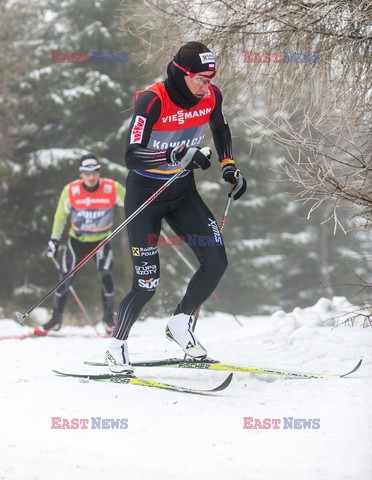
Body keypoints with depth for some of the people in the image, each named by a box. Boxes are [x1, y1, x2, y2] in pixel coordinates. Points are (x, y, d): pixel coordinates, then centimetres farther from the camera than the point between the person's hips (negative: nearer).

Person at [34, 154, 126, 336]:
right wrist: (54, 239, -2)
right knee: (65, 278, 0)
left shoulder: (112, 189, -18)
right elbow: (61, 215, -2)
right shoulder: (71, 191, -17)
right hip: (77, 240, 1)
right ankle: (56, 319, 17)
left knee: (106, 276, -17)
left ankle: (109, 318, 2)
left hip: (101, 240, -1)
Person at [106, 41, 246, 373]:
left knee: (216, 263, -7)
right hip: (145, 194, -5)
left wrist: (229, 166, 4)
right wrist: (175, 155, -42)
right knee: (147, 283, -7)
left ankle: (181, 323, 16)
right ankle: (117, 346, 14)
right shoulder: (153, 100, -25)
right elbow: (132, 155, -30)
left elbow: (221, 131, 15)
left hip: (183, 193, 5)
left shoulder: (211, 97, -8)